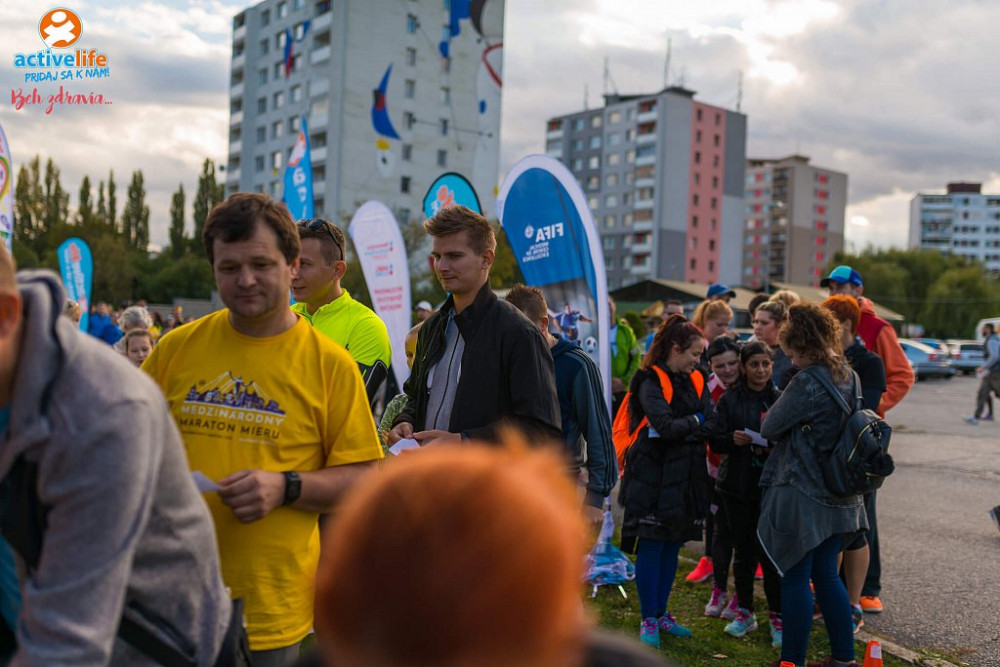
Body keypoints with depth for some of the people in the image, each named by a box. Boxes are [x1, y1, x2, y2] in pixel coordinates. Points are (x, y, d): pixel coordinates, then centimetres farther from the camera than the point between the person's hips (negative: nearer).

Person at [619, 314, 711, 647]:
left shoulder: (694, 381, 10)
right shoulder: (652, 382, -12)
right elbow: (666, 426, -23)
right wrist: (697, 421, -8)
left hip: (685, 478, 7)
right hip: (654, 477, -7)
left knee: (672, 547, 13)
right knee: (651, 547, 0)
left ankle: (661, 613, 25)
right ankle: (648, 620, 11)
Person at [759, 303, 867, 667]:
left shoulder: (807, 381, -20)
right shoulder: (847, 375, 5)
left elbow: (770, 427, -12)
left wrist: (769, 419, 9)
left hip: (802, 493, -8)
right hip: (837, 495, 8)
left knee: (795, 579, 3)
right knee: (826, 574, 18)